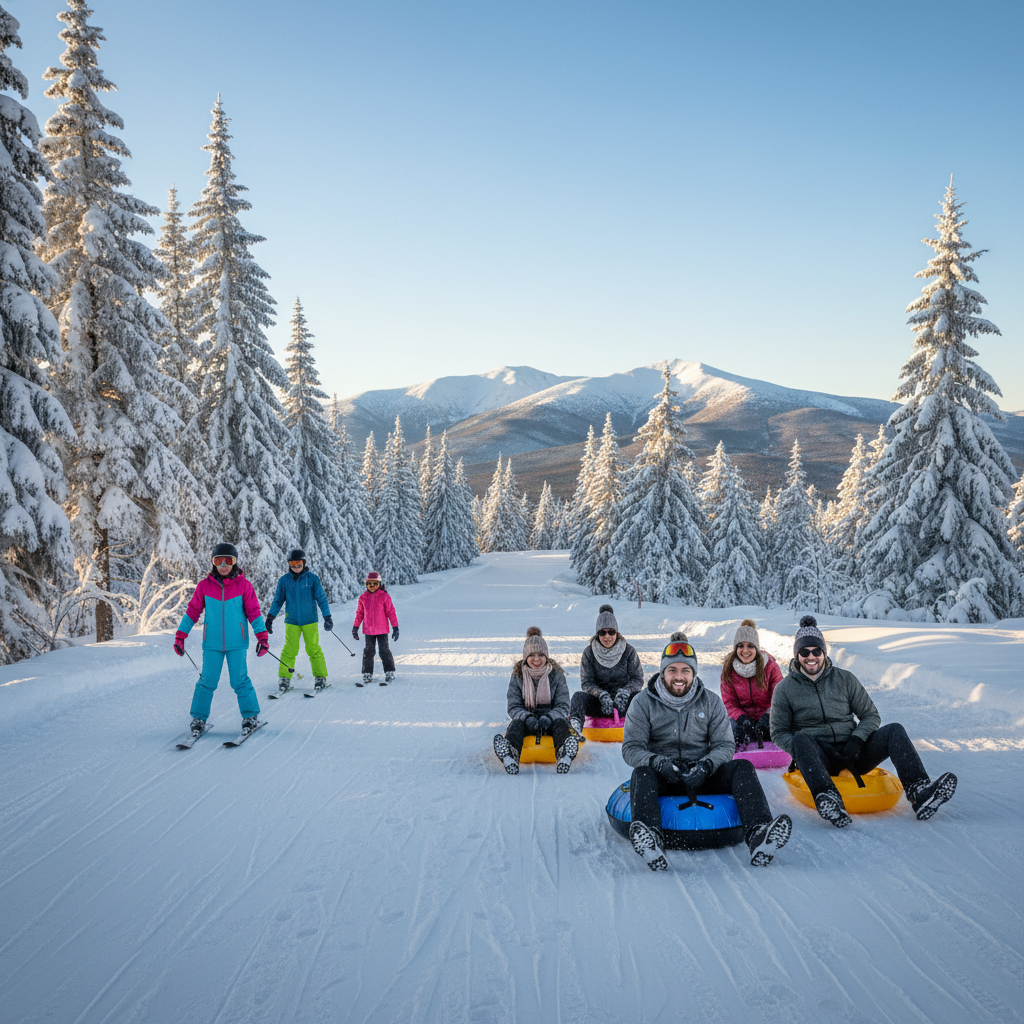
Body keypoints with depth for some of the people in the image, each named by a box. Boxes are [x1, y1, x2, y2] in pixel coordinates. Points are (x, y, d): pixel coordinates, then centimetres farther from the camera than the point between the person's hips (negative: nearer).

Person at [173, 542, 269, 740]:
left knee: (239, 680, -1)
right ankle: (198, 718, 14)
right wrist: (180, 636, 6)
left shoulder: (243, 585, -2)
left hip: (236, 643, -1)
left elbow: (254, 612, 1)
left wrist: (262, 636, -4)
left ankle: (251, 716, 12)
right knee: (208, 681, 1)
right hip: (212, 643, 1)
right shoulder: (204, 585, 1)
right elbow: (192, 611, 7)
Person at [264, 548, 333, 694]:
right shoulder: (284, 580, 4)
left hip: (310, 620, -1)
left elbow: (321, 598, 0)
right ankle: (284, 678, 7)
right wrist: (270, 617, 4)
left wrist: (327, 617, -5)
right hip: (292, 621, 1)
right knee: (289, 650, -3)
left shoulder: (312, 578, -1)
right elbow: (278, 600, 10)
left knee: (313, 649, -1)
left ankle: (320, 678, 9)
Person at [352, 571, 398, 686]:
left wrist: (395, 627, -6)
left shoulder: (384, 596, -6)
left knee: (384, 651, 1)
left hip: (382, 630, -3)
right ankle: (367, 675, 14)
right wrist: (355, 627, 12)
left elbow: (391, 612, -4)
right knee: (368, 652, 7)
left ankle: (390, 673, 14)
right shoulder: (363, 597, 4)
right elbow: (359, 613, 12)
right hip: (368, 631, 3)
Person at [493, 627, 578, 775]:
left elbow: (563, 706, -2)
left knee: (560, 723, -33)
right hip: (526, 717, 0)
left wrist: (548, 718, -24)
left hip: (551, 718, 0)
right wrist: (528, 718, -24)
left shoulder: (556, 675, 3)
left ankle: (564, 754, -66)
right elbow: (513, 707, -1)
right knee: (516, 723, -33)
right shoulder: (518, 676, 4)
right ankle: (511, 753, -67)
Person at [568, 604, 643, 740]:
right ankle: (575, 730, -53)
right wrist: (602, 695, -23)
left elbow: (638, 679, -2)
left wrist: (624, 692, -23)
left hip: (623, 703, 0)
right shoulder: (589, 652, 0)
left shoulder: (629, 651, 0)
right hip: (598, 703, 0)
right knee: (578, 696, -29)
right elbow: (586, 682, -3)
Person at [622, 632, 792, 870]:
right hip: (663, 778, -2)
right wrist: (659, 763, -25)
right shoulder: (643, 702, 2)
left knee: (743, 768, -23)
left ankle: (758, 836, -48)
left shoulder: (711, 702, 8)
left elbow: (725, 745, 2)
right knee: (642, 772, -35)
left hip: (703, 776, 2)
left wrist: (706, 765, -20)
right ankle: (649, 841, -63)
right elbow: (631, 748, -4)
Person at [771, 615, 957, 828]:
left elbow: (871, 716, 10)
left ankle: (920, 794, -41)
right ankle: (827, 799, -60)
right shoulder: (785, 689, 5)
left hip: (852, 753, 3)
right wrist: (802, 751, -14)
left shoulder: (845, 679, 10)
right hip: (819, 759, -3)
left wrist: (857, 740, -9)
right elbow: (779, 733, 5)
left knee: (894, 730, -20)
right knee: (801, 739, -36)